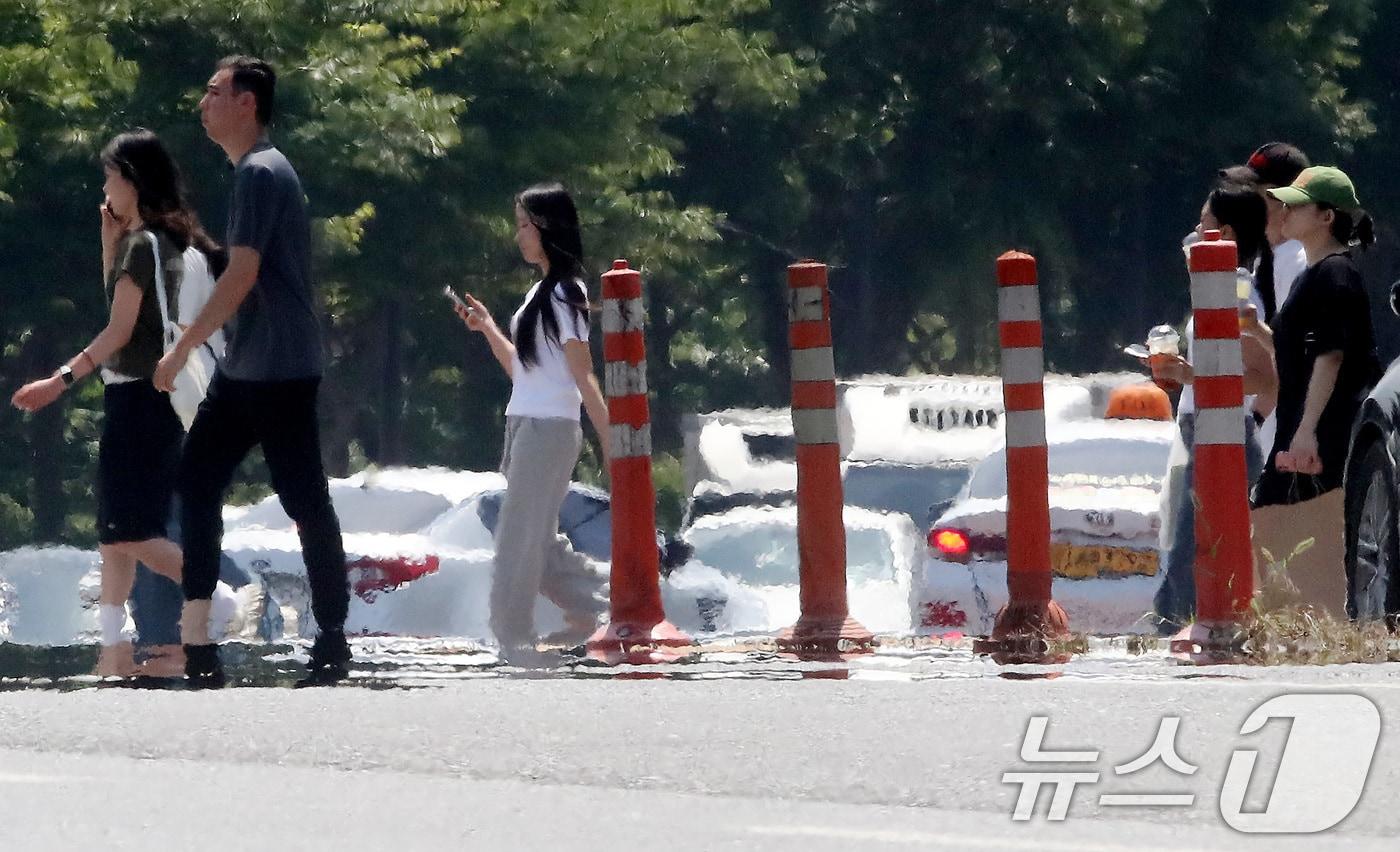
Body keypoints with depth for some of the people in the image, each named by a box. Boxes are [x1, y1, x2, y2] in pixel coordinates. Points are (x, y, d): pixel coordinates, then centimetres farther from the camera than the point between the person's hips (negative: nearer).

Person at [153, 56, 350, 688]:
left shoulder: (260, 174, -14)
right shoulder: (255, 172, 17)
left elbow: (242, 275, -20)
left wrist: (183, 348, -18)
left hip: (279, 370, -10)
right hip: (245, 369, 10)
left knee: (305, 499, -4)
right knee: (196, 479, 5)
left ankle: (332, 645, 0)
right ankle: (195, 640, 2)